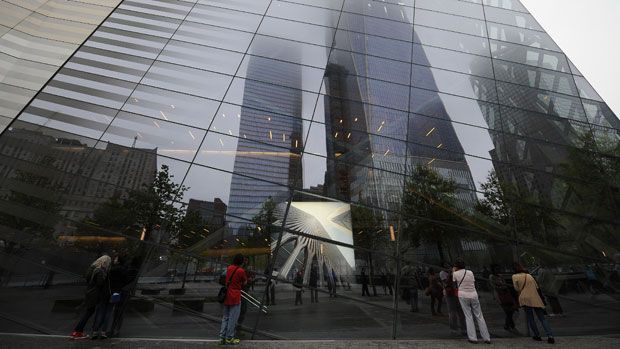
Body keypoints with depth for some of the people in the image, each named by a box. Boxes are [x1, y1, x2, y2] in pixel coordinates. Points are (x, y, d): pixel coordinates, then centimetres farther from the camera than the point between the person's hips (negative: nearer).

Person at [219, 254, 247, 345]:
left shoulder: (229, 268, 2)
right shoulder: (241, 271, -16)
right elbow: (244, 282, -2)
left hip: (227, 296, 7)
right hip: (235, 297, -7)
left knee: (225, 317, 16)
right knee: (233, 318, 5)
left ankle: (222, 337, 21)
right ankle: (229, 338, 13)